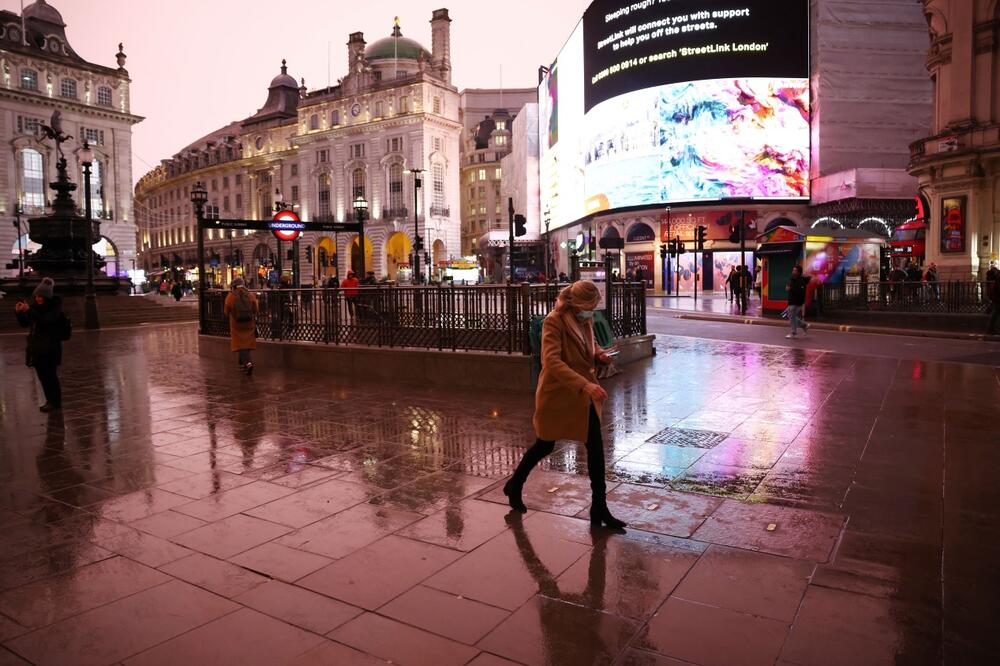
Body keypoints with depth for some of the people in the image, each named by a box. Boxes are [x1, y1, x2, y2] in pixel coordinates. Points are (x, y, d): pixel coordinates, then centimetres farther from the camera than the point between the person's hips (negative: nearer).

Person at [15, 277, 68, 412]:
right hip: (37, 346, 6)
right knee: (42, 375, 12)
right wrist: (18, 312, -8)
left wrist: (29, 311, -31)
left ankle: (55, 402, 9)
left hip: (51, 347, -6)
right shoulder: (35, 305, 5)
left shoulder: (55, 305, -10)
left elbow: (46, 321, -25)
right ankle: (50, 400, 24)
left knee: (50, 375, -2)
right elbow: (24, 324, 9)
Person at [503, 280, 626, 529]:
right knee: (545, 446, 11)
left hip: (584, 396, 6)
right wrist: (584, 384, -42)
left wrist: (599, 355, -3)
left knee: (595, 448, 1)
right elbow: (552, 361, -32)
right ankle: (514, 486, 38)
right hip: (557, 394, -6)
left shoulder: (585, 320, 3)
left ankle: (599, 509, 12)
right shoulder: (553, 322, -20)